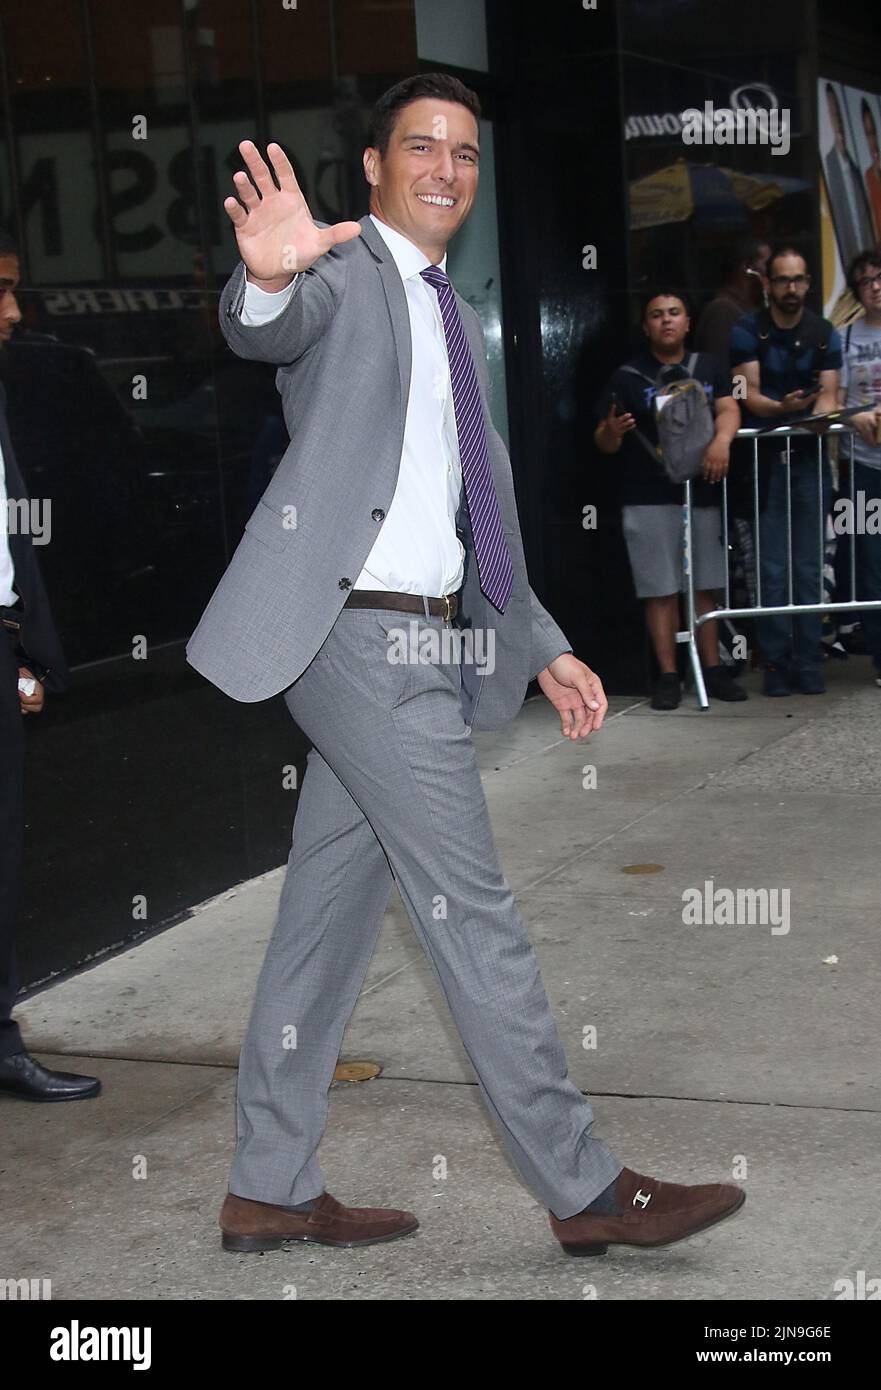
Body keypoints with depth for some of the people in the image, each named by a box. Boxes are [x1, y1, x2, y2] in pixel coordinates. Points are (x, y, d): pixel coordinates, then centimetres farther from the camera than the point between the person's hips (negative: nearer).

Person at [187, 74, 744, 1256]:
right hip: (362, 631, -8)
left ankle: (270, 1190, 19)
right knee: (472, 912, -5)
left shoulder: (455, 319, 22)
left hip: (422, 640, 8)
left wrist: (544, 647, 21)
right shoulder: (342, 271, -3)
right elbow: (269, 329, -28)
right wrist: (267, 278, -51)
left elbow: (479, 509, 25)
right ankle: (583, 1189, 2)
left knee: (331, 912, 11)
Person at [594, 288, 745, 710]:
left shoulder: (708, 368, 12)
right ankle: (668, 676, 4)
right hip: (650, 500, -3)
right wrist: (612, 432, -26)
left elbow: (729, 408, -1)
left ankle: (712, 668, 19)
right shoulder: (628, 377, 0)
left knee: (706, 587, 10)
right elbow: (603, 443, -3)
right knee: (662, 591, -2)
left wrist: (722, 439, -22)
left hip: (702, 494, 3)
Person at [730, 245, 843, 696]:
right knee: (772, 568, -3)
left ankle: (807, 663, 7)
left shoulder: (823, 334, 7)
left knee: (808, 568, 3)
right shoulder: (748, 332, 0)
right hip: (764, 456, -2)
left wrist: (822, 415, -24)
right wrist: (782, 408, -29)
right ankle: (776, 664, 2)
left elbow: (828, 396, 0)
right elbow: (749, 396, -8)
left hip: (808, 456, 2)